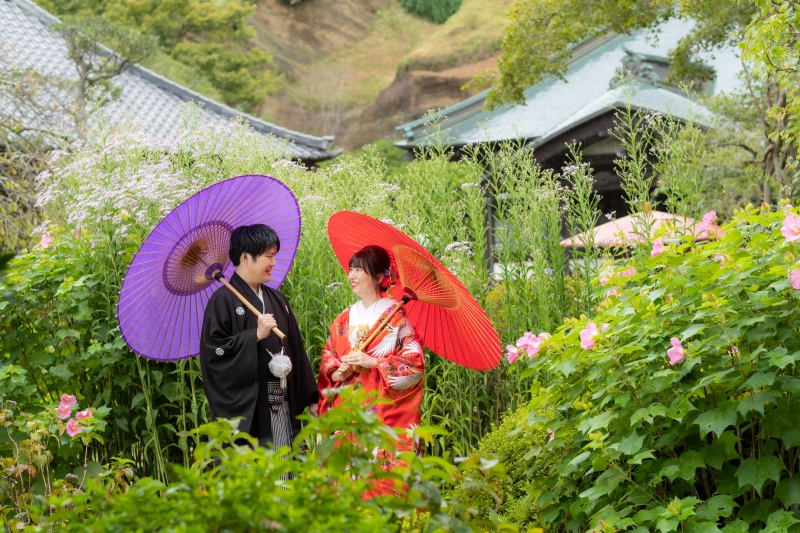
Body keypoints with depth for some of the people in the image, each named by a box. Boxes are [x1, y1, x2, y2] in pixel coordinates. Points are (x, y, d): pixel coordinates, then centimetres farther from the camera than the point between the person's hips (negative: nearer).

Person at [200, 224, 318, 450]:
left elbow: (295, 349, 17)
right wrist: (255, 335, -17)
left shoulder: (276, 299, 15)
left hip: (282, 405, 7)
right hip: (245, 410, -7)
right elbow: (212, 350, -15)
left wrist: (311, 398, 15)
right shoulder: (224, 300, -6)